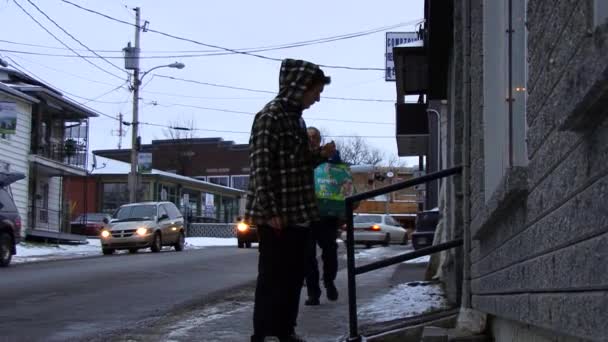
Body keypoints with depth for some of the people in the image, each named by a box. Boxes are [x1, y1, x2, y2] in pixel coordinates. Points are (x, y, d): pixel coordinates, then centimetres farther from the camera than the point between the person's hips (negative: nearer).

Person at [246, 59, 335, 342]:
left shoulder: (295, 117, 15)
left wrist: (321, 155, 7)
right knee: (273, 277, -4)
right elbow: (260, 167, -18)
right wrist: (271, 211, -21)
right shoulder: (270, 116, -13)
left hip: (298, 213, 9)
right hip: (276, 215, -9)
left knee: (294, 276, 13)